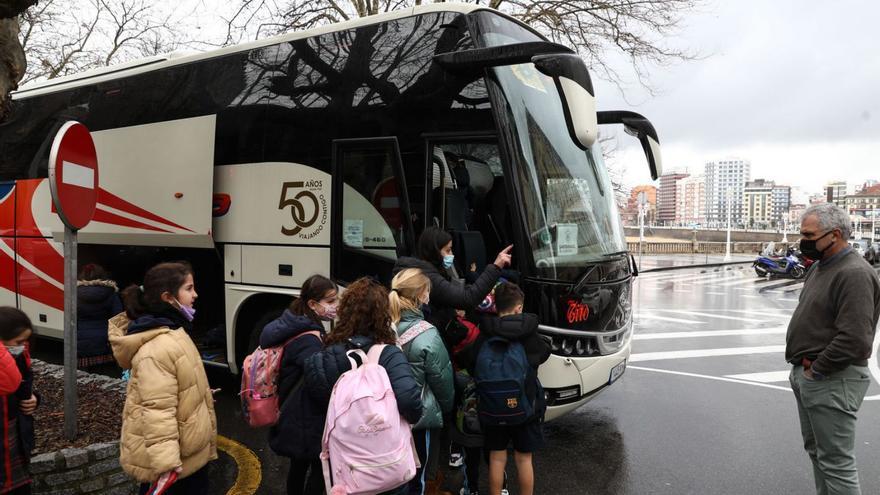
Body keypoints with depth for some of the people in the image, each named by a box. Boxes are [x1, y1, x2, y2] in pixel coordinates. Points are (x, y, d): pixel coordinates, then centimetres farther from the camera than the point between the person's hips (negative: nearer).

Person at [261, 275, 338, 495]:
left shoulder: (298, 329, 5)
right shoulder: (307, 341, -26)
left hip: (295, 418, 9)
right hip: (307, 422, -9)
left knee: (299, 465, 22)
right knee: (321, 468, 7)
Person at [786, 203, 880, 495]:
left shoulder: (854, 273, -19)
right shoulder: (820, 266, 12)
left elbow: (854, 340, -26)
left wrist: (816, 370, -16)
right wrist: (802, 366, 8)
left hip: (832, 381, -10)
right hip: (807, 374, 10)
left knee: (836, 461, -1)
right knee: (816, 449, 21)